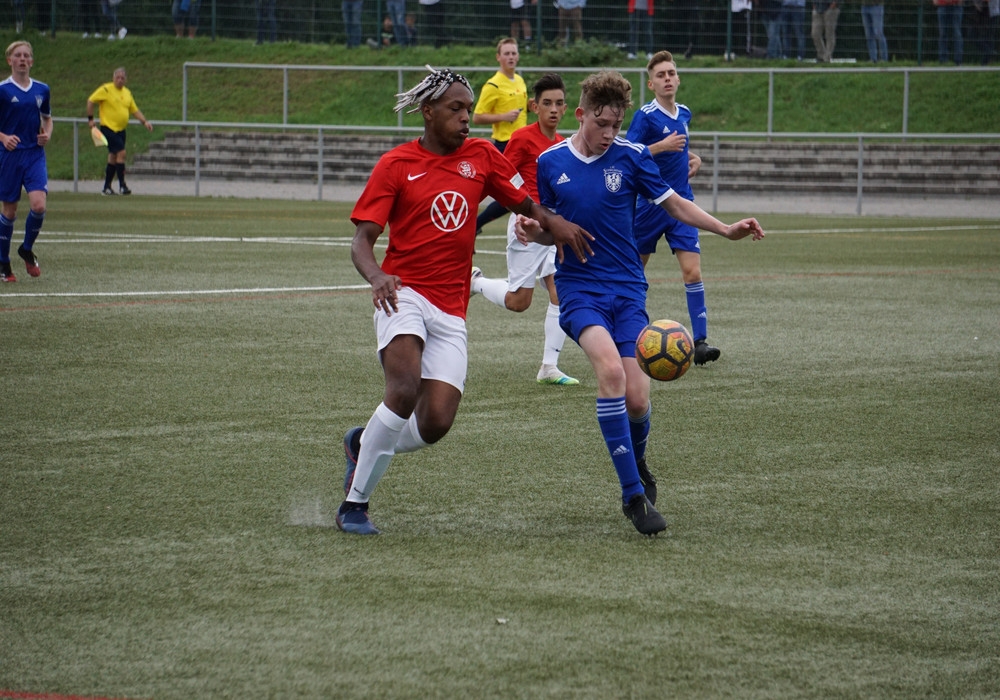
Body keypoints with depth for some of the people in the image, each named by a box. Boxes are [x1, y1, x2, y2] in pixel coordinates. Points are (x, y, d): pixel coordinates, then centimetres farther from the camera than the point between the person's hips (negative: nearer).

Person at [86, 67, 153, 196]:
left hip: (120, 130, 7)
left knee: (113, 158, 10)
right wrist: (90, 119, -8)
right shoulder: (106, 89, -8)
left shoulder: (127, 93, 13)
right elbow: (90, 101, -5)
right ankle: (122, 185, -10)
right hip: (108, 128, -7)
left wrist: (144, 121, 5)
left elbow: (135, 110, 18)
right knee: (121, 153, -16)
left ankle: (107, 188, 17)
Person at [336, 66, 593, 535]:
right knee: (405, 391, -27)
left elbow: (524, 202, 20)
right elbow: (362, 239, -4)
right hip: (405, 294, -4)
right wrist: (376, 276, -25)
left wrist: (553, 222, -3)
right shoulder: (395, 165, 0)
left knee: (436, 424, -9)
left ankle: (363, 444, 23)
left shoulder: (481, 156, 10)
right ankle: (354, 504, -14)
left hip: (451, 311, 4)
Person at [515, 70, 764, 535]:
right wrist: (533, 231, -10)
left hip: (627, 289, 1)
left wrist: (726, 229, -6)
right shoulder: (551, 162, 2)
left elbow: (675, 205, 7)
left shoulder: (631, 157, 0)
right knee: (609, 367, -28)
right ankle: (634, 494, -21)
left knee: (637, 401, -8)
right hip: (578, 289, -1)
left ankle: (637, 465, 30)